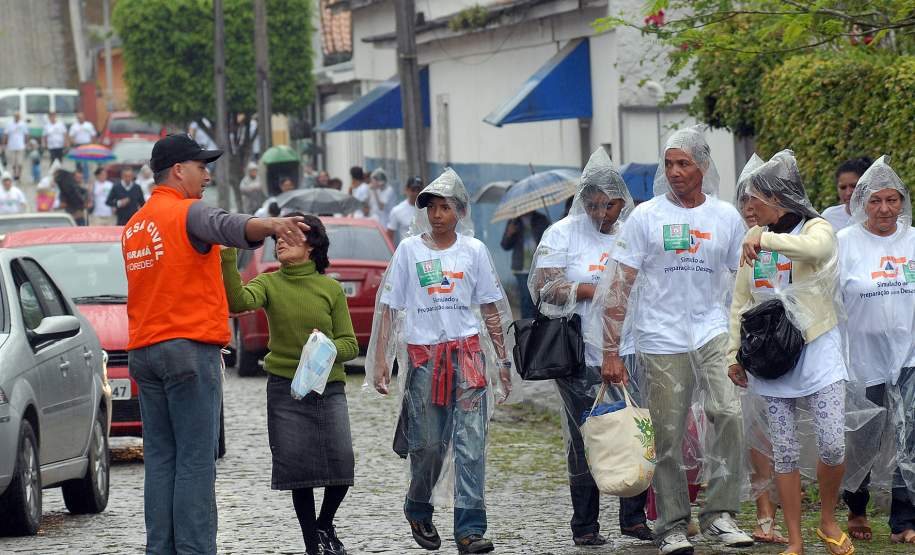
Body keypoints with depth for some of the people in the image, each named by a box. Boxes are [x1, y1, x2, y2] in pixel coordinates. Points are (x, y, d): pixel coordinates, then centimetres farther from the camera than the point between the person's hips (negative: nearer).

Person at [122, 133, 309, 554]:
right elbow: (227, 226, -29)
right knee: (196, 460, -8)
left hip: (143, 353, 8)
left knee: (160, 458, 7)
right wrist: (269, 226, -47)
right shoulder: (186, 212, -8)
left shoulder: (134, 225, 18)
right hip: (190, 347, -8)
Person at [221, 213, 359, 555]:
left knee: (342, 463, -6)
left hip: (329, 388, 1)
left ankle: (325, 525, 22)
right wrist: (228, 259, -31)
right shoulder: (269, 283, 2)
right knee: (298, 468, -3)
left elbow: (350, 344, 2)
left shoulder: (331, 289, 3)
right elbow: (238, 301, -20)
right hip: (285, 388, -1)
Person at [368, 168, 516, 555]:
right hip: (423, 355, 0)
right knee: (427, 445, 1)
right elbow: (389, 307, 6)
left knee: (470, 444, -8)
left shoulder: (473, 250, 8)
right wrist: (380, 360, 0)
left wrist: (502, 360, 9)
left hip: (468, 353, 0)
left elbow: (491, 309, 12)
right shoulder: (409, 250, 5)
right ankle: (418, 510, 28)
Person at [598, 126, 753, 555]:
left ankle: (719, 515, -8)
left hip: (712, 334, 1)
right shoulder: (646, 216, 0)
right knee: (667, 438, 1)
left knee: (728, 415, -17)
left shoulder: (726, 217, 7)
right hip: (660, 342, -1)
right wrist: (611, 352, -4)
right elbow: (618, 287, 0)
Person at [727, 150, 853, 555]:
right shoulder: (754, 239, 10)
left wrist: (764, 239, -34)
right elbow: (741, 302, 14)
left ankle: (828, 521, 14)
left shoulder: (817, 229, -5)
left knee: (832, 445, -10)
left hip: (818, 350, -4)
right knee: (784, 451, 2)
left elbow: (815, 248, -32)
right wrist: (734, 354, 9)